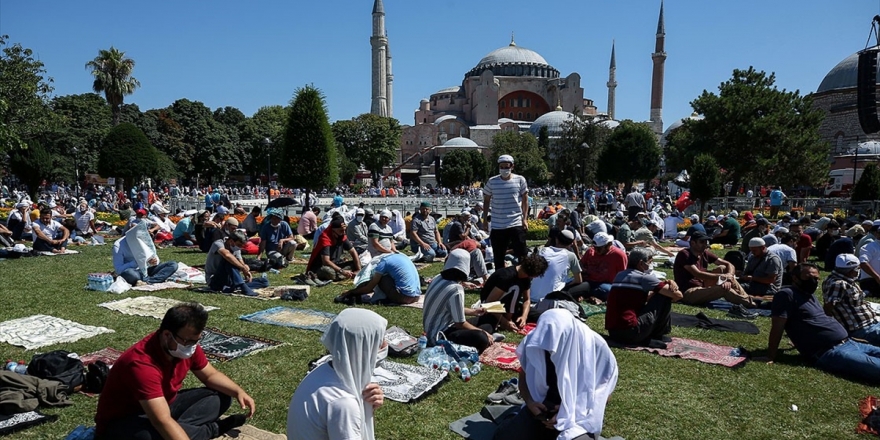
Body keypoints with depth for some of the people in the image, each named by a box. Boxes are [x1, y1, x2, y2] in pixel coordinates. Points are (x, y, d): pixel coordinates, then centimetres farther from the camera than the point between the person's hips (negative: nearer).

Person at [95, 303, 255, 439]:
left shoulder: (188, 345, -12)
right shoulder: (142, 364, -35)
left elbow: (210, 375, 4)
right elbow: (163, 422, -43)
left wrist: (239, 392, -13)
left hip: (161, 406, 8)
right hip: (121, 424, -8)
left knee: (221, 396, -1)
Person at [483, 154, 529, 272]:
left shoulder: (520, 180, -1)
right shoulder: (492, 181, 1)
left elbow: (525, 200, 3)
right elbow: (486, 200, 11)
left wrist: (525, 219, -4)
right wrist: (485, 218, 8)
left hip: (517, 224, -1)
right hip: (497, 226, 2)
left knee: (521, 254, 1)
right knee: (498, 257, 10)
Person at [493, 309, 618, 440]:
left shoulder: (595, 346, -21)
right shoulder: (534, 341, -13)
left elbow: (604, 392, -9)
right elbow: (524, 375, 6)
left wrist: (570, 412, -19)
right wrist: (529, 401, -13)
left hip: (579, 413, -3)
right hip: (541, 405, 3)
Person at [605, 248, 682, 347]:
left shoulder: (619, 276, 16)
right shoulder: (644, 277, -6)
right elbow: (677, 295, -3)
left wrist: (667, 283, 12)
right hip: (630, 332, -8)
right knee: (664, 297, 5)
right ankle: (658, 335, 15)